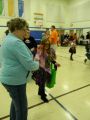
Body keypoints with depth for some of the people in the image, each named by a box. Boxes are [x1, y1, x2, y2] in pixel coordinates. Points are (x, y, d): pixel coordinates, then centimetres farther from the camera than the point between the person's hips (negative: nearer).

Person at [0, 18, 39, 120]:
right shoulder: (16, 42, -22)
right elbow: (29, 64, -24)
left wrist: (31, 58, 9)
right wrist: (37, 64, -2)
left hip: (8, 77, 10)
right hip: (15, 80, -10)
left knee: (16, 102, 27)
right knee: (22, 108, 6)